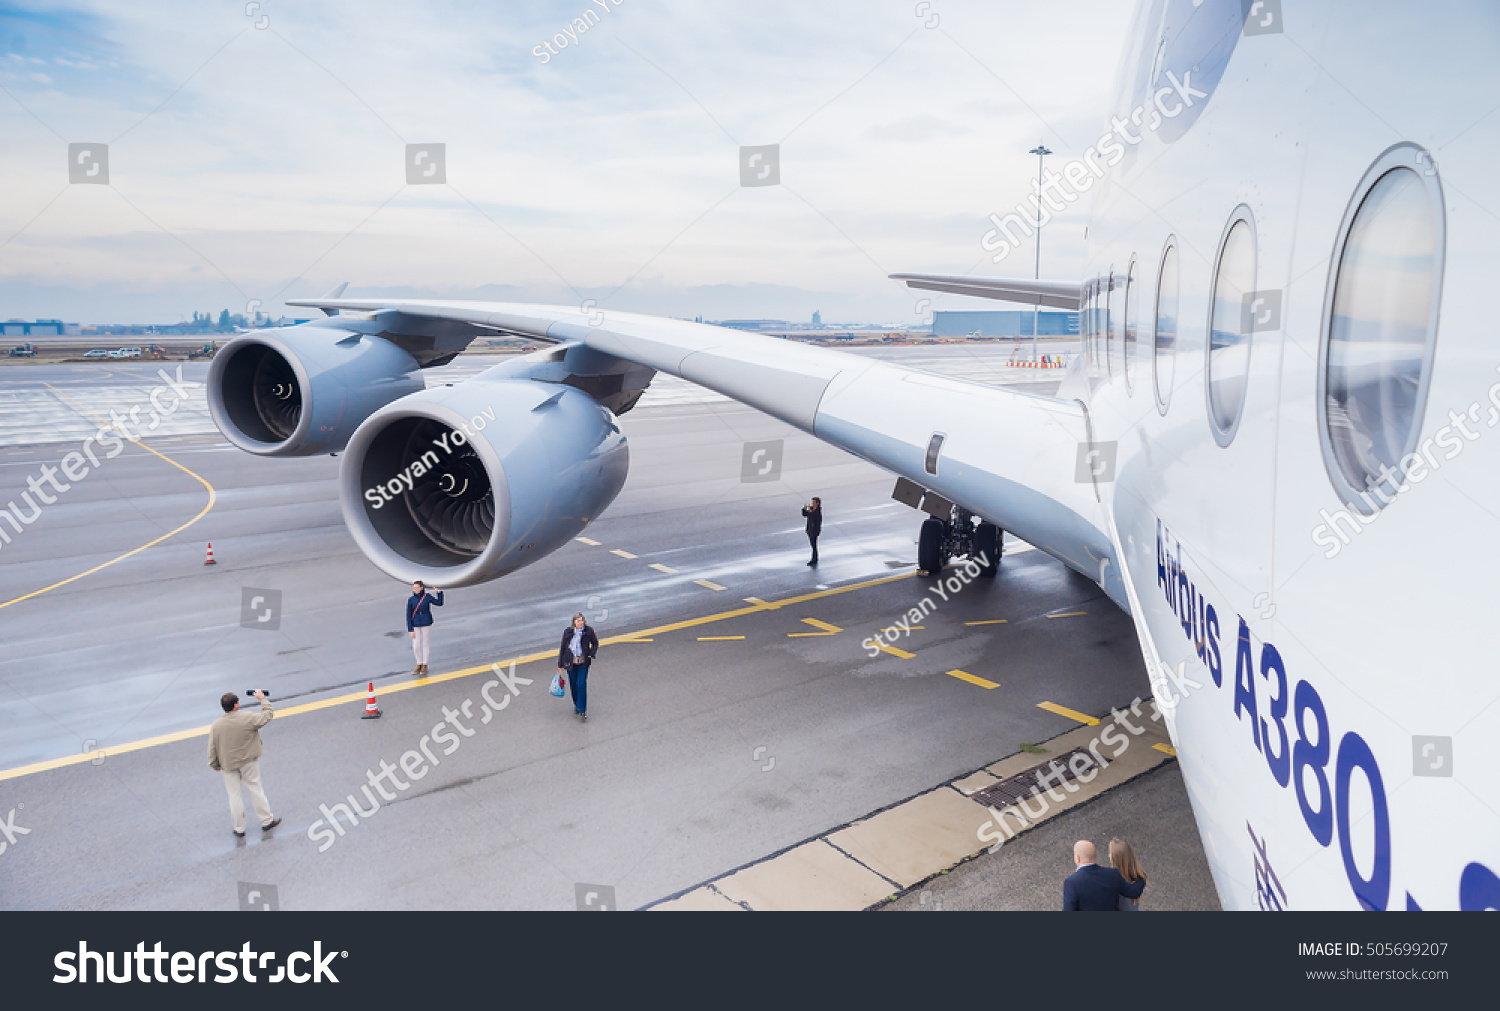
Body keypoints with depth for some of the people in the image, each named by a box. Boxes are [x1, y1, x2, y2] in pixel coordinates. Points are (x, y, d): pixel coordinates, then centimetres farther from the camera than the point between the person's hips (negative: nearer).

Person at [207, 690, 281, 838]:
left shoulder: (216, 725, -13)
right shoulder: (247, 718, -20)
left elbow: (212, 748, -5)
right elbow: (267, 715, -6)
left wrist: (214, 764, 10)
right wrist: (262, 699, 6)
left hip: (228, 765, 1)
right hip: (249, 762, -1)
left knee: (234, 795, 12)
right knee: (255, 789, 13)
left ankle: (239, 828, 23)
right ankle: (267, 821, 24)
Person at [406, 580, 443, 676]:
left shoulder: (427, 596, -5)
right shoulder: (410, 600, -6)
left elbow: (439, 603, 7)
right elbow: (408, 616, -3)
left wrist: (439, 592, -4)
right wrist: (410, 630, -6)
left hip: (426, 624, -1)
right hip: (415, 625, 1)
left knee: (425, 644, 8)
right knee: (416, 647, 1)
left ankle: (424, 666, 22)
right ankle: (419, 664, 23)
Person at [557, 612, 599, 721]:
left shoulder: (588, 631, -7)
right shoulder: (567, 632, -7)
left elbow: (595, 643, 9)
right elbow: (563, 648, 1)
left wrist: (592, 654, -8)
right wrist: (560, 665, 4)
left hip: (583, 663, -1)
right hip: (570, 663, 1)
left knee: (581, 685, -10)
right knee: (573, 686, 10)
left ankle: (582, 711, -4)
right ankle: (576, 706, 33)